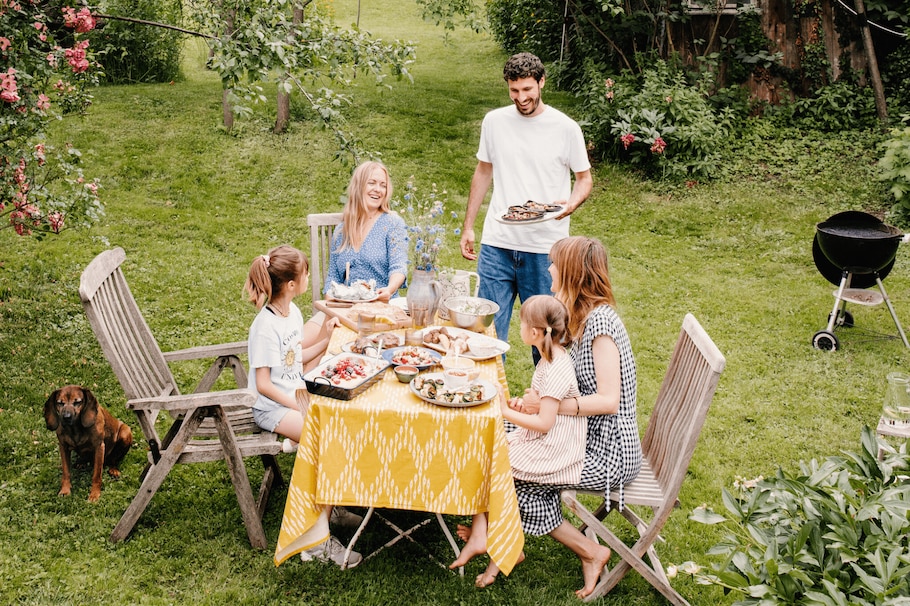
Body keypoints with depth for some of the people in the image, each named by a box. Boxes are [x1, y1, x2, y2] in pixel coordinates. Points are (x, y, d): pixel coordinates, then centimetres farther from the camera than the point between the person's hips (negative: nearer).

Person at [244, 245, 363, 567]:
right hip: (272, 407, -8)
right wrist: (301, 407, -19)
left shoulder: (293, 312, 5)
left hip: (297, 394, 9)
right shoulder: (265, 326, -21)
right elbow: (263, 384, -20)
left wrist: (324, 341, 5)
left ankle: (331, 504, 6)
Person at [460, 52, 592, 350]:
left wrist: (571, 204, -16)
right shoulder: (494, 121, 5)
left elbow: (584, 178, 6)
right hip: (496, 246, 2)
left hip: (545, 249, -2)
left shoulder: (566, 128, -4)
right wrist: (468, 227, 15)